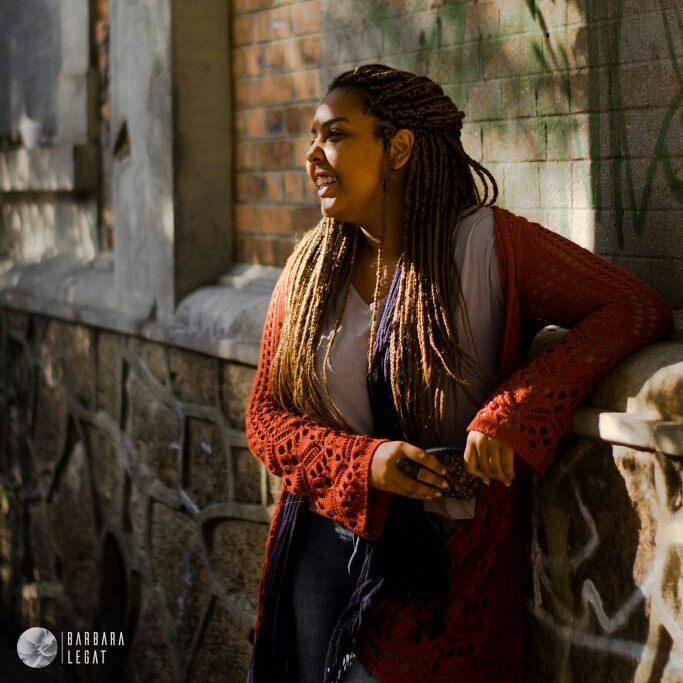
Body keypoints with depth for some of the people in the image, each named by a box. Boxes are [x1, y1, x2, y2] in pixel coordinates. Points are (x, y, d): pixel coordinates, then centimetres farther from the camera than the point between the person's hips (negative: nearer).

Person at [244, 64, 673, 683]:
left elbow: (638, 308, -15)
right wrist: (364, 463, -16)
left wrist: (510, 415, -25)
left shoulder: (487, 245, -10)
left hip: (446, 564, -3)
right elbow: (265, 415, 4)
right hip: (322, 554, 4)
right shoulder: (310, 267, 3)